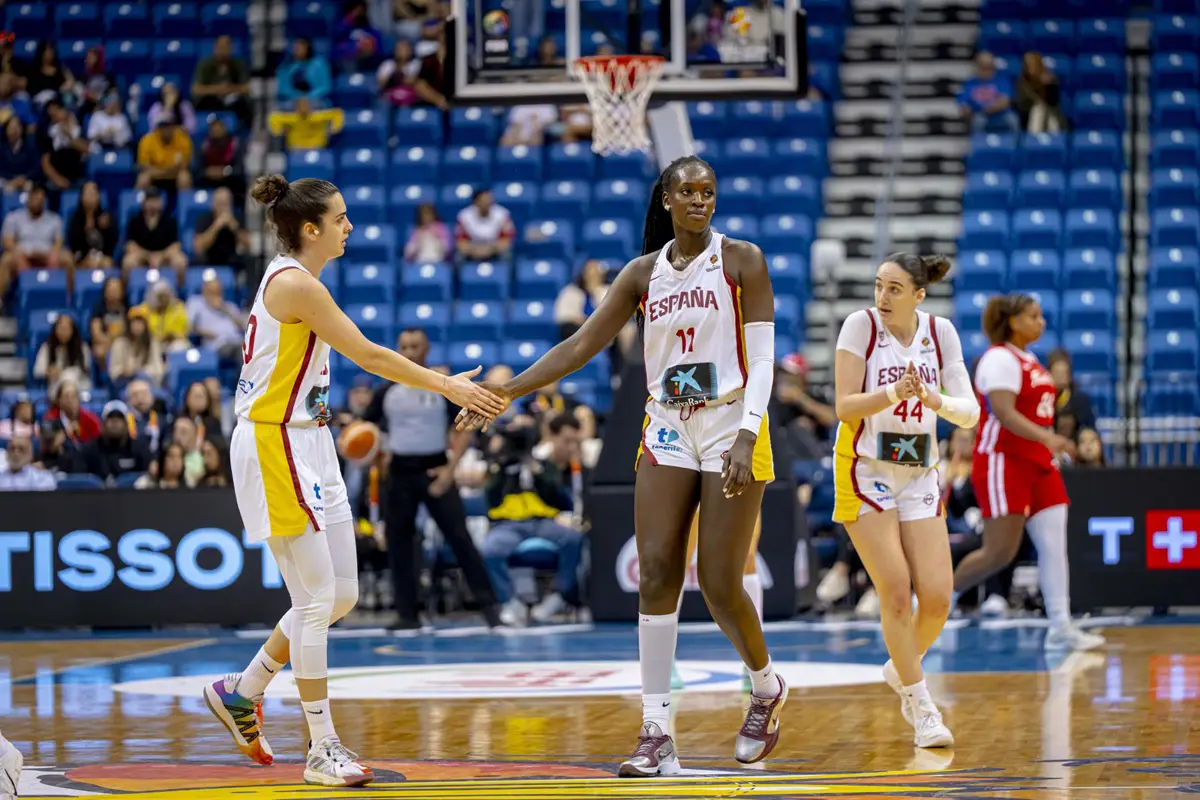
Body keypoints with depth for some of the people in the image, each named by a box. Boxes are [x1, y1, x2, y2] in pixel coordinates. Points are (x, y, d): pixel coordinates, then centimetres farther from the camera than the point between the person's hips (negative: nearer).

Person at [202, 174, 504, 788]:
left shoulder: (292, 279, 14)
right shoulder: (295, 284, -16)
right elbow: (367, 355, -15)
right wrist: (447, 387, -8)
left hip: (307, 444, 10)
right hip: (275, 445, -10)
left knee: (340, 595, 10)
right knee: (317, 597, -8)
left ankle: (241, 692, 24)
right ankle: (322, 750, -2)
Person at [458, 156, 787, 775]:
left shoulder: (741, 261, -2)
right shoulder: (644, 272, 9)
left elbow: (762, 358, -7)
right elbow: (581, 345, 9)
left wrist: (746, 436, -20)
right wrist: (507, 391, 1)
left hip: (731, 428, -4)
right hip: (667, 432, 4)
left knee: (719, 584, -6)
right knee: (656, 575, -8)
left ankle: (767, 688, 23)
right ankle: (656, 734, -7)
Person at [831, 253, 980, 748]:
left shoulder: (940, 333, -1)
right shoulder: (861, 325, -10)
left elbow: (969, 413, -5)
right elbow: (845, 406, -15)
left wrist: (933, 399, -25)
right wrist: (896, 393, -31)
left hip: (919, 475, 3)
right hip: (864, 471, -3)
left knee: (936, 598, -5)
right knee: (896, 593, -11)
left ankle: (903, 669, 25)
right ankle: (921, 707, 3)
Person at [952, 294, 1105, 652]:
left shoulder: (1029, 361, 17)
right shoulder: (1000, 358, -12)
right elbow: (1003, 412, -24)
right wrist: (1047, 437, -34)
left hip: (1037, 463, 9)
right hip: (1002, 463, -9)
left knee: (1054, 545, -1)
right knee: (1000, 551, -9)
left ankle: (1061, 627, -5)